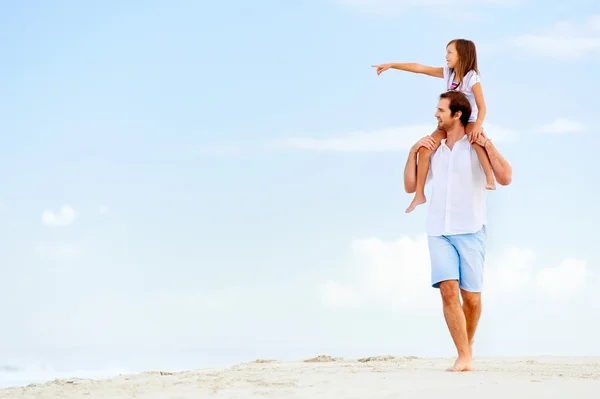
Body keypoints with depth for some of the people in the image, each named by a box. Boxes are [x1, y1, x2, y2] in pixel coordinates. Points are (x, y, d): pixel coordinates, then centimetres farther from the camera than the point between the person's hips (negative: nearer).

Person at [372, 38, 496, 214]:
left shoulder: (472, 78, -17)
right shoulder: (447, 73, -1)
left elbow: (482, 107, -21)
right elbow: (420, 68, -1)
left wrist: (478, 126, -40)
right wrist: (391, 65, -3)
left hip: (468, 120, -6)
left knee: (476, 140, -41)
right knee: (425, 149, -9)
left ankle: (490, 179, -34)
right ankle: (419, 194, 1)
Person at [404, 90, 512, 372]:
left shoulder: (477, 148, 2)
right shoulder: (433, 151, 14)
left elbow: (505, 178, -10)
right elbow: (410, 186, 15)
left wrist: (488, 145, -12)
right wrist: (413, 152, 6)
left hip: (470, 230, -2)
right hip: (439, 232, 2)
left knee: (471, 296, -1)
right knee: (448, 291, -14)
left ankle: (468, 343, 26)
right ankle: (464, 357, -13)